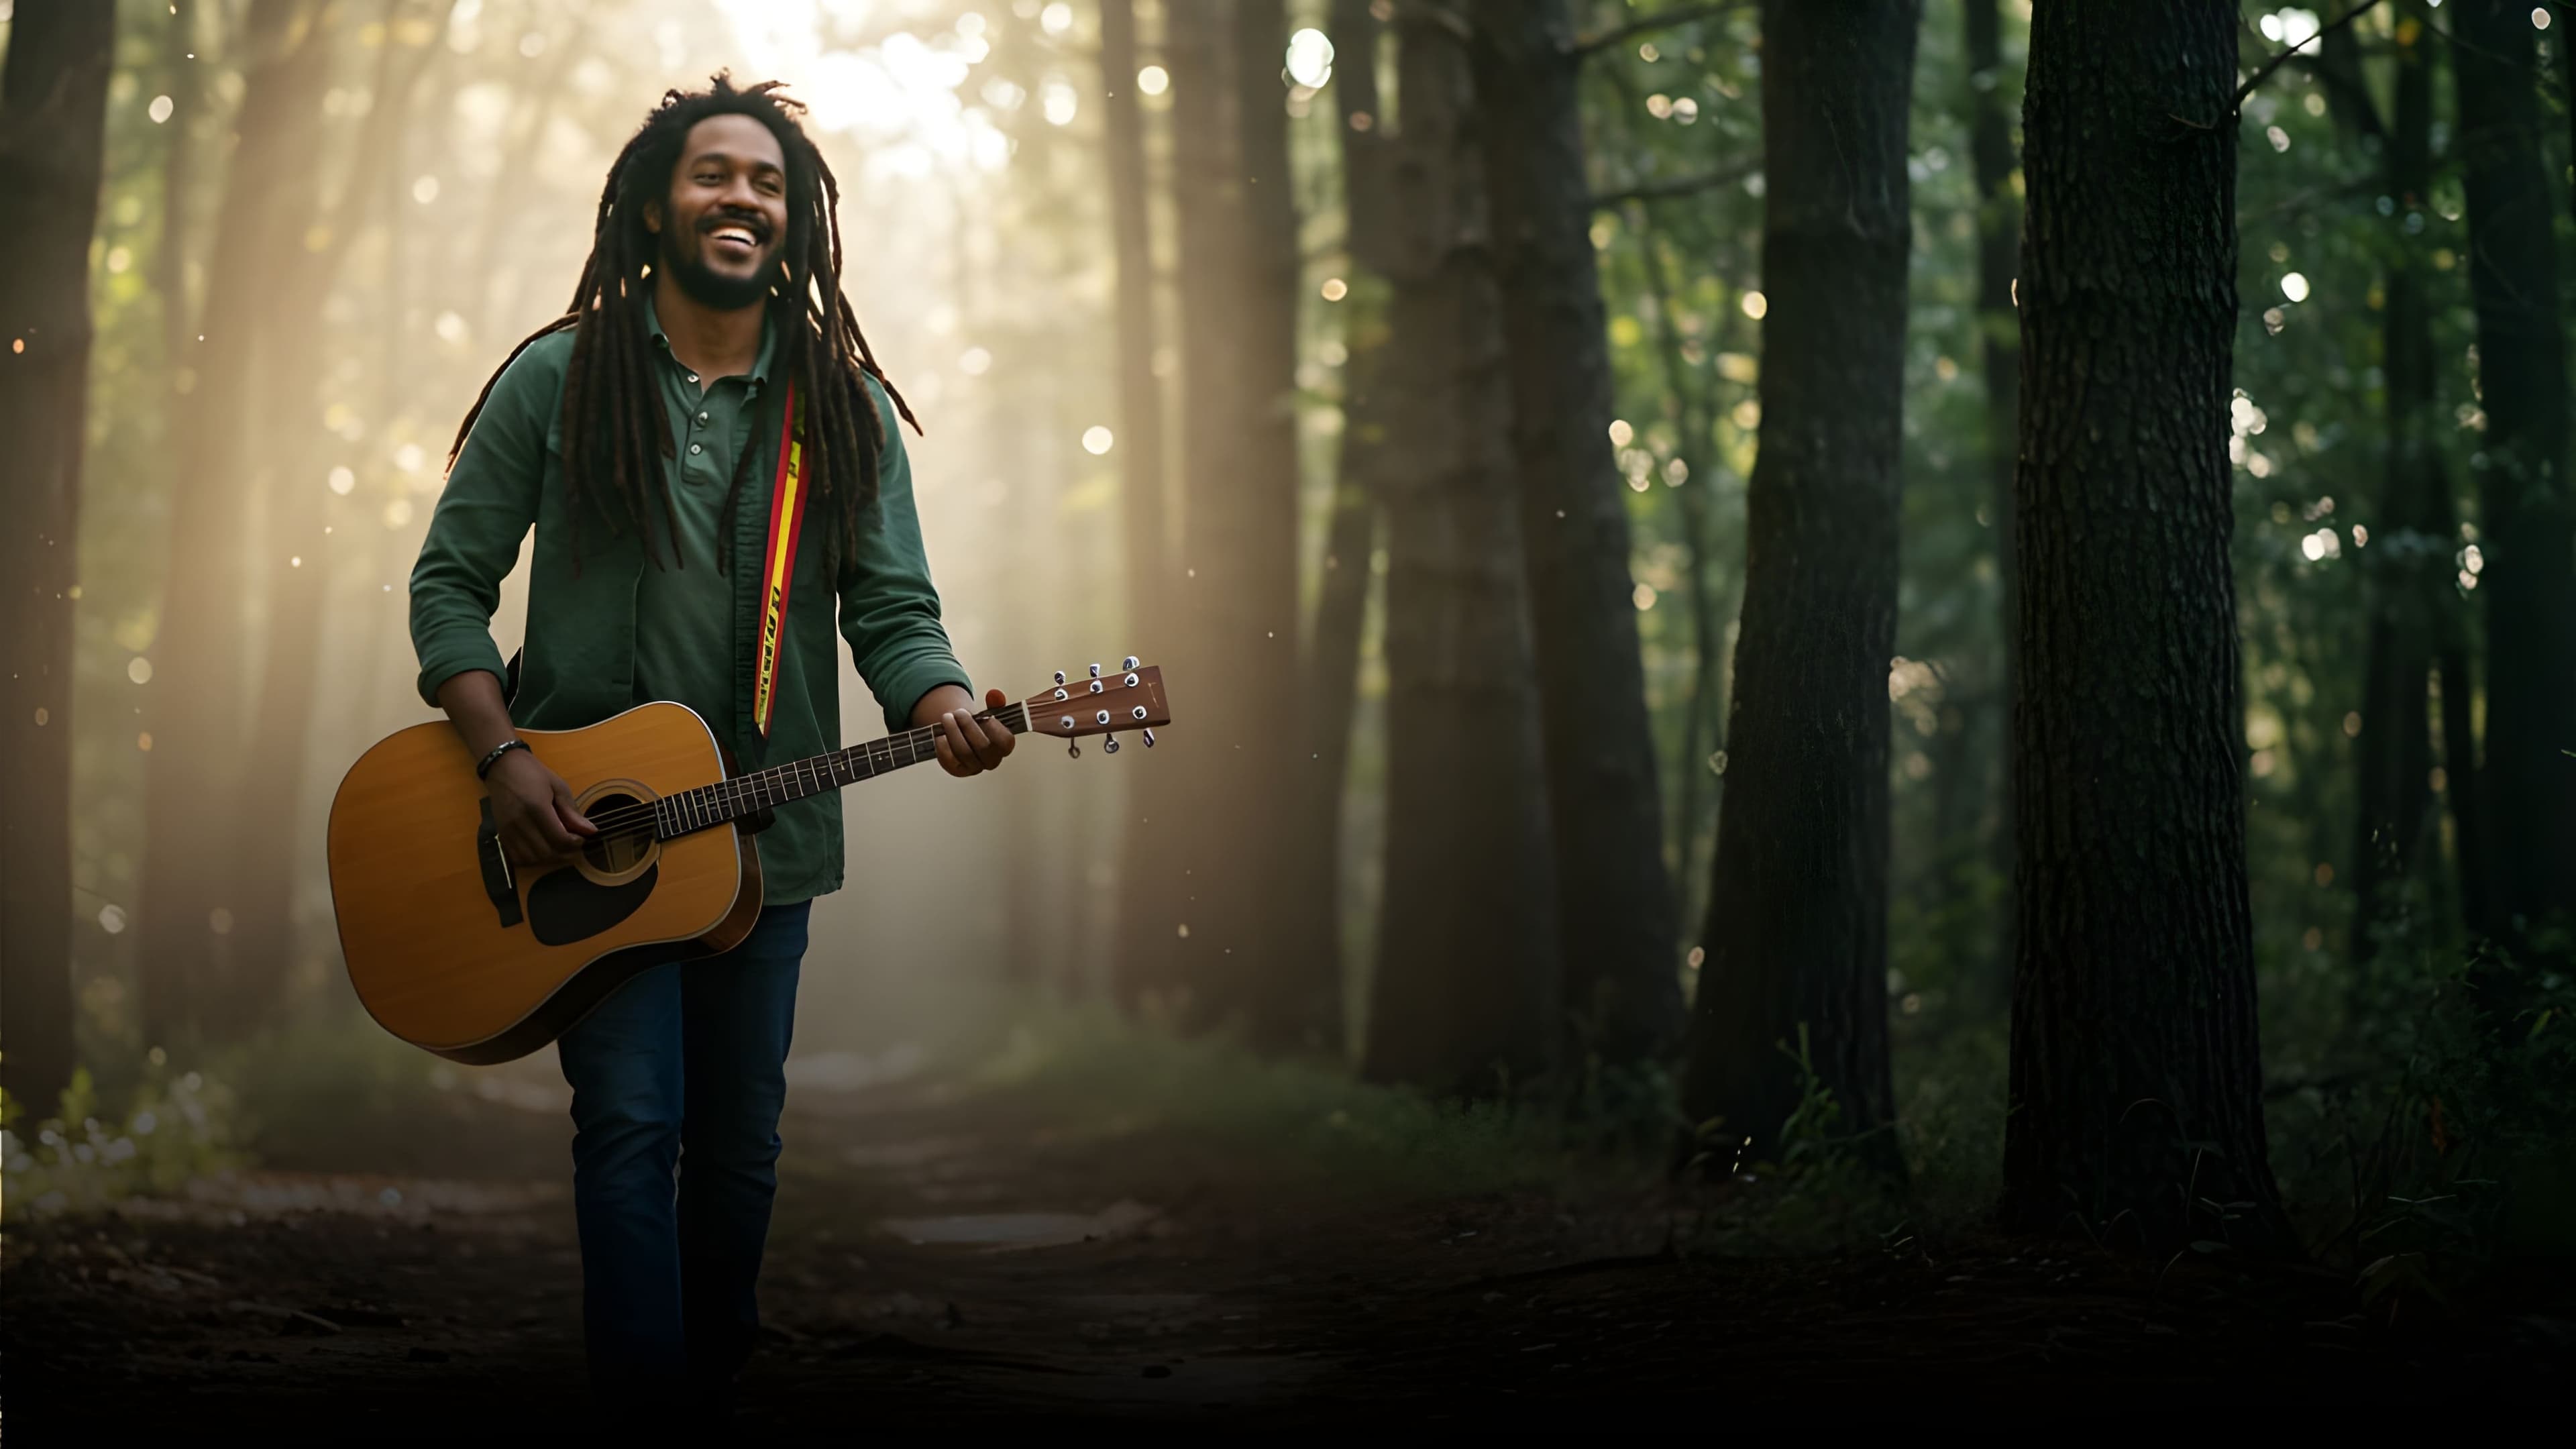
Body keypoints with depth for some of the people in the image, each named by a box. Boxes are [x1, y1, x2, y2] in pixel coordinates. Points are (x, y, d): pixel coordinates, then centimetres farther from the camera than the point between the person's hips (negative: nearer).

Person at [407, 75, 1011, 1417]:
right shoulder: (561, 379, 0)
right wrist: (503, 756, -12)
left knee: (739, 1142, 10)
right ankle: (647, 1409, -5)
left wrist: (942, 709, -21)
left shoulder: (843, 406, 7)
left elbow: (892, 606, 1)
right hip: (582, 819, -3)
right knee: (632, 1120, -11)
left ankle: (713, 1393, 25)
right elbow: (448, 581, 1)